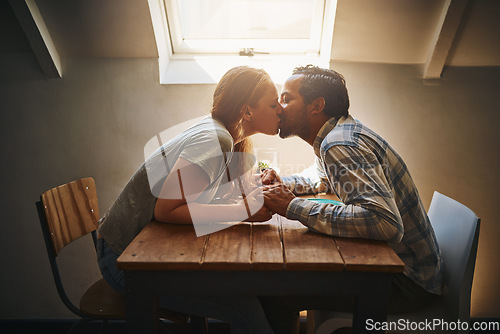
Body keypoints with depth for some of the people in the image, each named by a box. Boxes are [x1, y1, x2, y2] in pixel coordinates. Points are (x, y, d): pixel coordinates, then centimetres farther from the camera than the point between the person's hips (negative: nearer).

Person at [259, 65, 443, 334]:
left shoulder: (340, 145, -26)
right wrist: (283, 184, 3)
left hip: (406, 282, -9)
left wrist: (293, 207, -32)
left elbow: (386, 223, -38)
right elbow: (322, 179, 23)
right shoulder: (341, 130, 5)